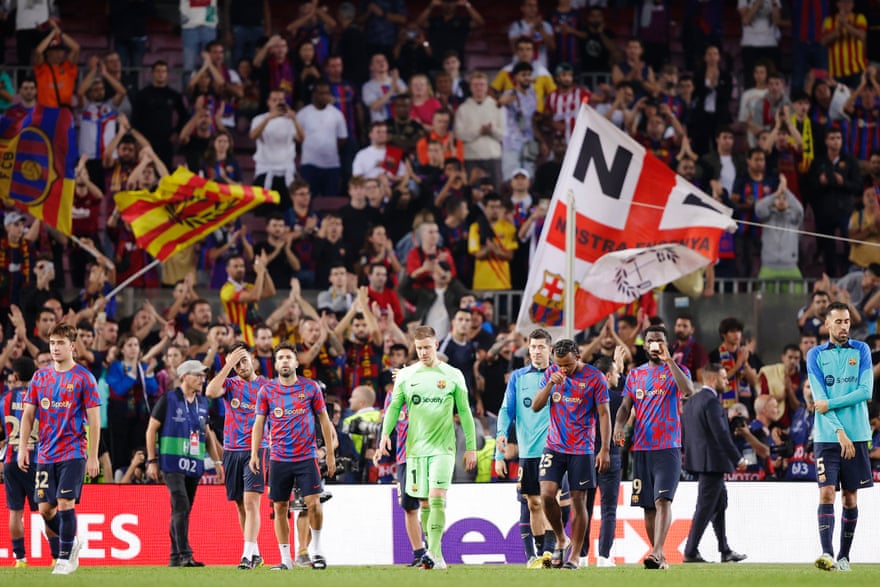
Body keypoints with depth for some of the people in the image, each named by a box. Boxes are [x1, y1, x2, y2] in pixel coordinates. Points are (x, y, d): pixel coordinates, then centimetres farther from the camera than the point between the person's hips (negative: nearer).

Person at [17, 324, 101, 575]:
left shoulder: (83, 377, -4)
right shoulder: (40, 376, 9)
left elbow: (94, 420, -4)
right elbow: (28, 414, 11)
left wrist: (93, 456, -8)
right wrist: (23, 447, 2)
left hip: (73, 453, -4)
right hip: (45, 454, 5)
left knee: (65, 503, -12)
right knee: (45, 508, 2)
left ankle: (65, 558, -1)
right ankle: (71, 543, 26)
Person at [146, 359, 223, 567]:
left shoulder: (202, 403, 14)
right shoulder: (168, 400, -3)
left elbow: (207, 433, 23)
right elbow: (152, 429, -1)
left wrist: (217, 461, 18)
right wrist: (152, 460, -6)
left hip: (195, 465, 6)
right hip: (172, 463, -6)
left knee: (183, 511, 8)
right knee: (181, 507, -17)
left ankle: (175, 557, 12)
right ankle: (184, 555, -22)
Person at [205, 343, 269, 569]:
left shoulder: (266, 386, 4)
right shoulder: (229, 384, 8)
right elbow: (210, 392, -14)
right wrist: (229, 365, -14)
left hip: (256, 450, -3)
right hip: (232, 450, 3)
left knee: (251, 502, -14)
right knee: (241, 505, 8)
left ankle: (248, 555, -20)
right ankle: (255, 553, 19)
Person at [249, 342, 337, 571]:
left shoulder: (310, 387, 2)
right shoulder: (267, 390, 5)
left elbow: (324, 420, 7)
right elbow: (259, 423, 7)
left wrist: (330, 454, 5)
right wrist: (254, 454, -4)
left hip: (306, 456, -1)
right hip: (279, 458, 1)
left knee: (313, 503, -12)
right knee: (280, 508, 2)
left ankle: (316, 547, 10)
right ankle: (285, 558, 10)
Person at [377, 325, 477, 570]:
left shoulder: (453, 376, 3)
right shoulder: (405, 375, 7)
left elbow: (464, 412, 7)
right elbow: (394, 407, 10)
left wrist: (471, 447, 5)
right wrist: (386, 433, -6)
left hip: (443, 447, -3)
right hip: (415, 447, 3)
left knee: (437, 498, -17)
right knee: (424, 503, 5)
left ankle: (434, 553, -21)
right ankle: (436, 556, 14)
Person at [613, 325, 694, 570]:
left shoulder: (676, 370, 3)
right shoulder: (635, 375, 17)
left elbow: (688, 391, -17)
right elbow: (626, 405, 12)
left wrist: (669, 360, -21)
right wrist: (619, 424, -9)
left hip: (668, 448, -5)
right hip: (641, 448, 5)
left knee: (662, 500, -18)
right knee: (648, 505, 6)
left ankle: (657, 552, -28)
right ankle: (660, 557, 14)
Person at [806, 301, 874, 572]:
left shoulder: (861, 350, 6)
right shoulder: (816, 355, 4)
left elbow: (866, 391, -5)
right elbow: (820, 397, -5)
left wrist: (830, 403, -12)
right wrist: (839, 432, -15)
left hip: (856, 436, 1)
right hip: (827, 437, -1)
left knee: (850, 496, 5)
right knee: (826, 492, -12)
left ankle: (844, 556, 12)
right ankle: (827, 553, -19)